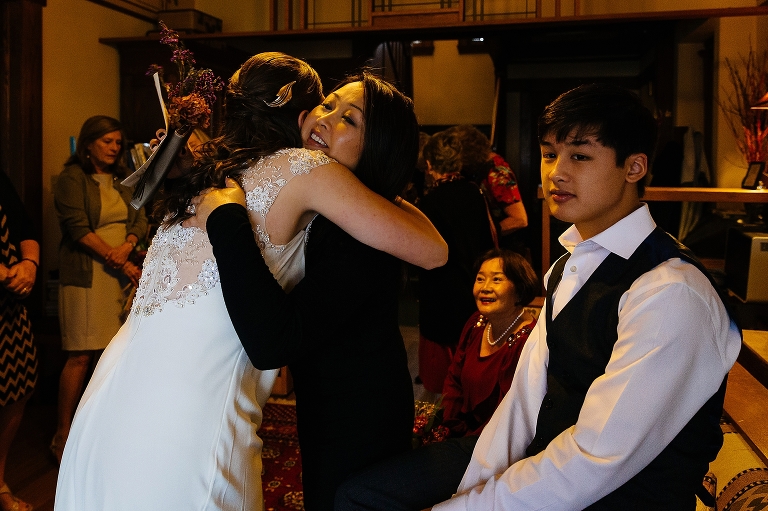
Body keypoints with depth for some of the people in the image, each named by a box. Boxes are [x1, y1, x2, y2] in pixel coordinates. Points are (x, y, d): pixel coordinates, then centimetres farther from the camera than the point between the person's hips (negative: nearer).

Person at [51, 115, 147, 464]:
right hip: (85, 275, -5)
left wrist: (127, 247, -10)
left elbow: (140, 219, 11)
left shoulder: (123, 180, 16)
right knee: (80, 355, -5)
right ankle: (62, 436, 5)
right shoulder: (72, 179, -3)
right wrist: (118, 263, -15)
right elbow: (78, 229, -12)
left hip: (121, 274, 5)